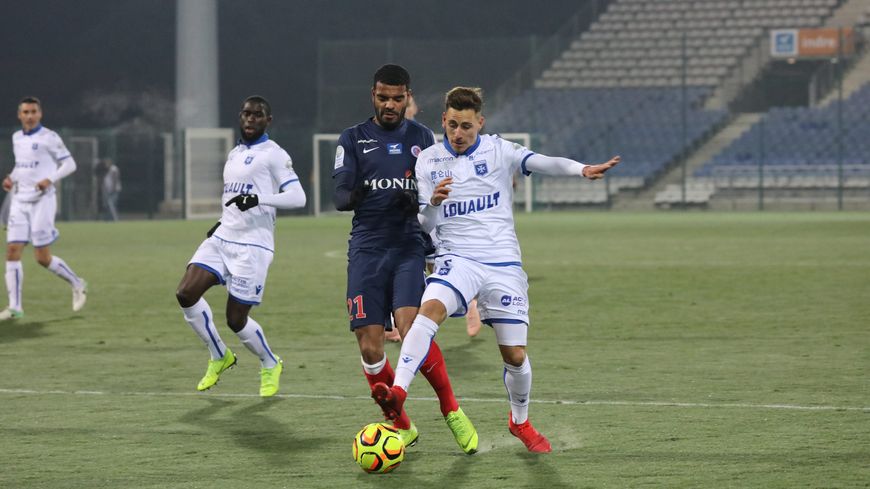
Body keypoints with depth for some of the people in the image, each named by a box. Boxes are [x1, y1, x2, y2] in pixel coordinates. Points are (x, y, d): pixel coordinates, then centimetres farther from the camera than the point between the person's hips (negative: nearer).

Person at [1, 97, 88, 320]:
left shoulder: (49, 138, -6)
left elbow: (69, 164, -5)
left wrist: (50, 179, -20)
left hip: (42, 200, -6)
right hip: (20, 200, 6)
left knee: (43, 258, -5)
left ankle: (77, 284, 19)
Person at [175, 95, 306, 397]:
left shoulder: (273, 154, -5)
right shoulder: (234, 154, 20)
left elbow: (297, 197, -17)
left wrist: (258, 199, -29)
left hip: (252, 245, -7)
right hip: (222, 238, 7)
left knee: (236, 320, -6)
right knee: (186, 293, -12)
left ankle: (270, 366, 23)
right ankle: (219, 357, 8)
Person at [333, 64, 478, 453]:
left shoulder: (421, 137, 11)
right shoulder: (353, 139, 8)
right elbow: (339, 194, -1)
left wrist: (416, 201, -14)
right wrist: (352, 196, -25)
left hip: (409, 246, -1)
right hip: (366, 249, 1)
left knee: (411, 330, -21)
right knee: (370, 347, -6)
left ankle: (452, 412, -2)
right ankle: (403, 427, 12)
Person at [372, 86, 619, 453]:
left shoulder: (497, 150, 0)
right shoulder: (428, 160, 5)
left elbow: (541, 163, -19)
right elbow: (423, 223, 6)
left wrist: (581, 169, -37)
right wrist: (433, 202, -17)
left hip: (503, 263, 0)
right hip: (456, 258, 0)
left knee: (515, 355, 4)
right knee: (431, 308, -33)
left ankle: (520, 421, 31)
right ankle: (398, 391, -42)